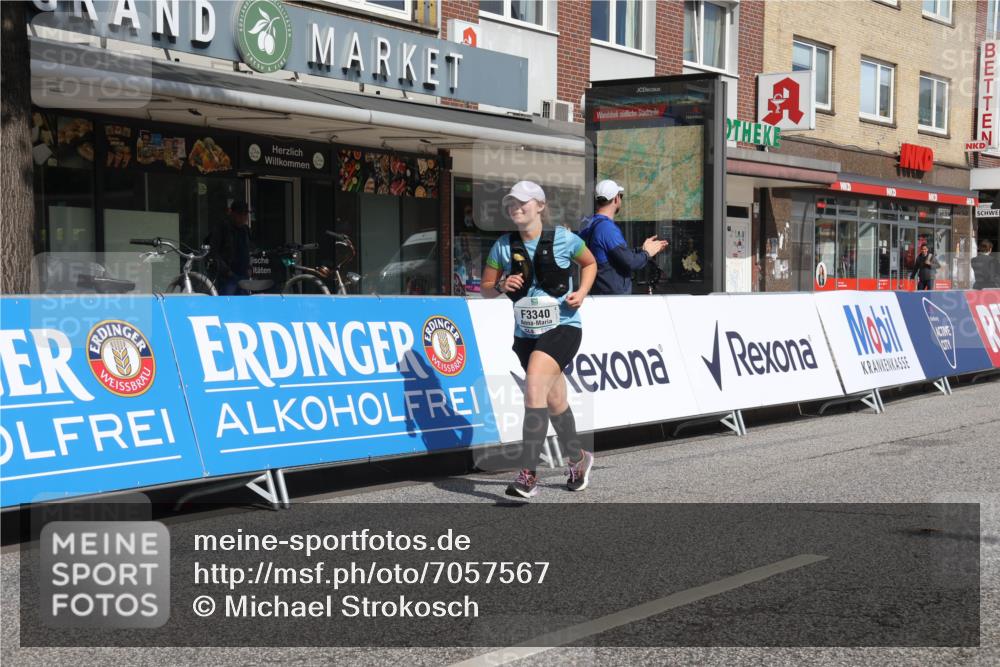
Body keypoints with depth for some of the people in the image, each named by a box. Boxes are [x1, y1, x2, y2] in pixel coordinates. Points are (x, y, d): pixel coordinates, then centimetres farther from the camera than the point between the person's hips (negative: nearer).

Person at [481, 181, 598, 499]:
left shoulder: (563, 239, -6)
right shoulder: (503, 246, 1)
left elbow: (590, 263, 11)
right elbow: (485, 288, 7)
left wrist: (582, 291, -6)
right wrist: (501, 285, -15)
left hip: (562, 327, -5)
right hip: (526, 333, 5)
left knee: (534, 387, -25)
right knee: (555, 401, 16)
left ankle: (528, 473, -24)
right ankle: (578, 460, 41)